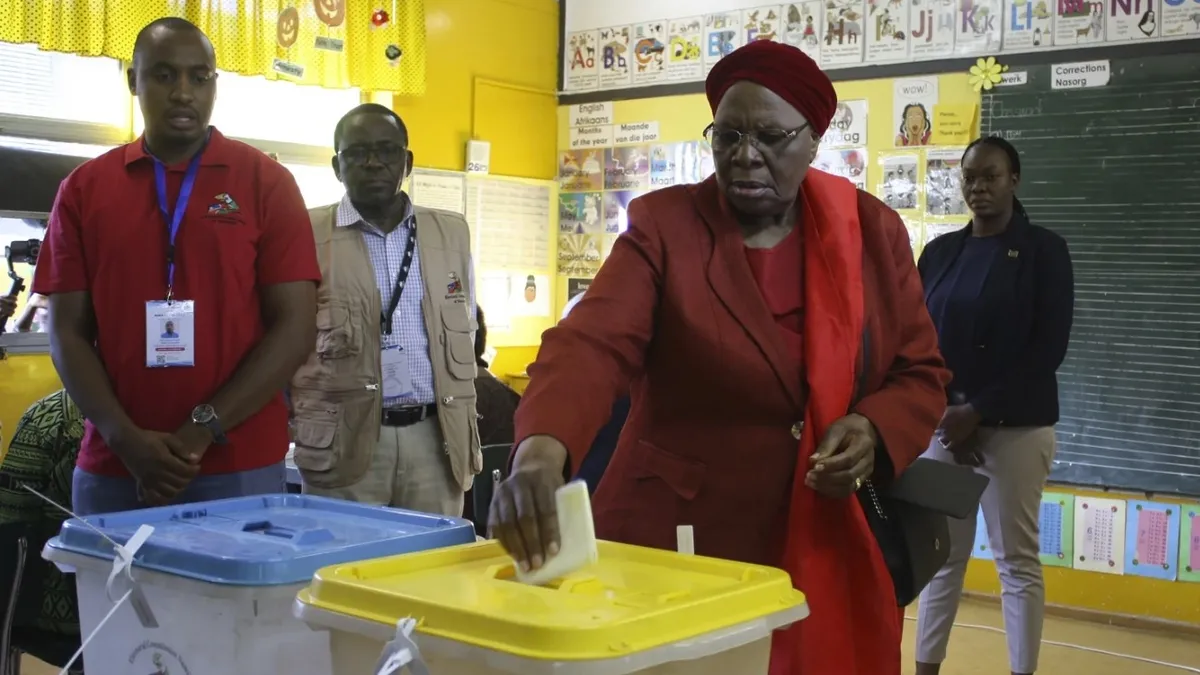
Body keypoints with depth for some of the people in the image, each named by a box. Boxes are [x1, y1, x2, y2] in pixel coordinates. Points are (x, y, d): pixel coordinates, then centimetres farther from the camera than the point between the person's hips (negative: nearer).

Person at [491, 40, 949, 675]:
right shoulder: (663, 225, -7)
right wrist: (541, 448, -42)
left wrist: (873, 431, -15)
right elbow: (592, 344, -22)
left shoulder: (873, 231, 1)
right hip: (675, 542, -2)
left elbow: (919, 374, 7)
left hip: (828, 553, 3)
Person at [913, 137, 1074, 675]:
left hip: (1016, 428, -3)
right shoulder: (940, 252, 9)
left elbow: (1048, 348, -8)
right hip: (940, 424, 4)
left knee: (1017, 559, 2)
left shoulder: (1044, 250, -1)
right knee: (941, 554, 8)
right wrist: (943, 412, -8)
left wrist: (978, 412, -13)